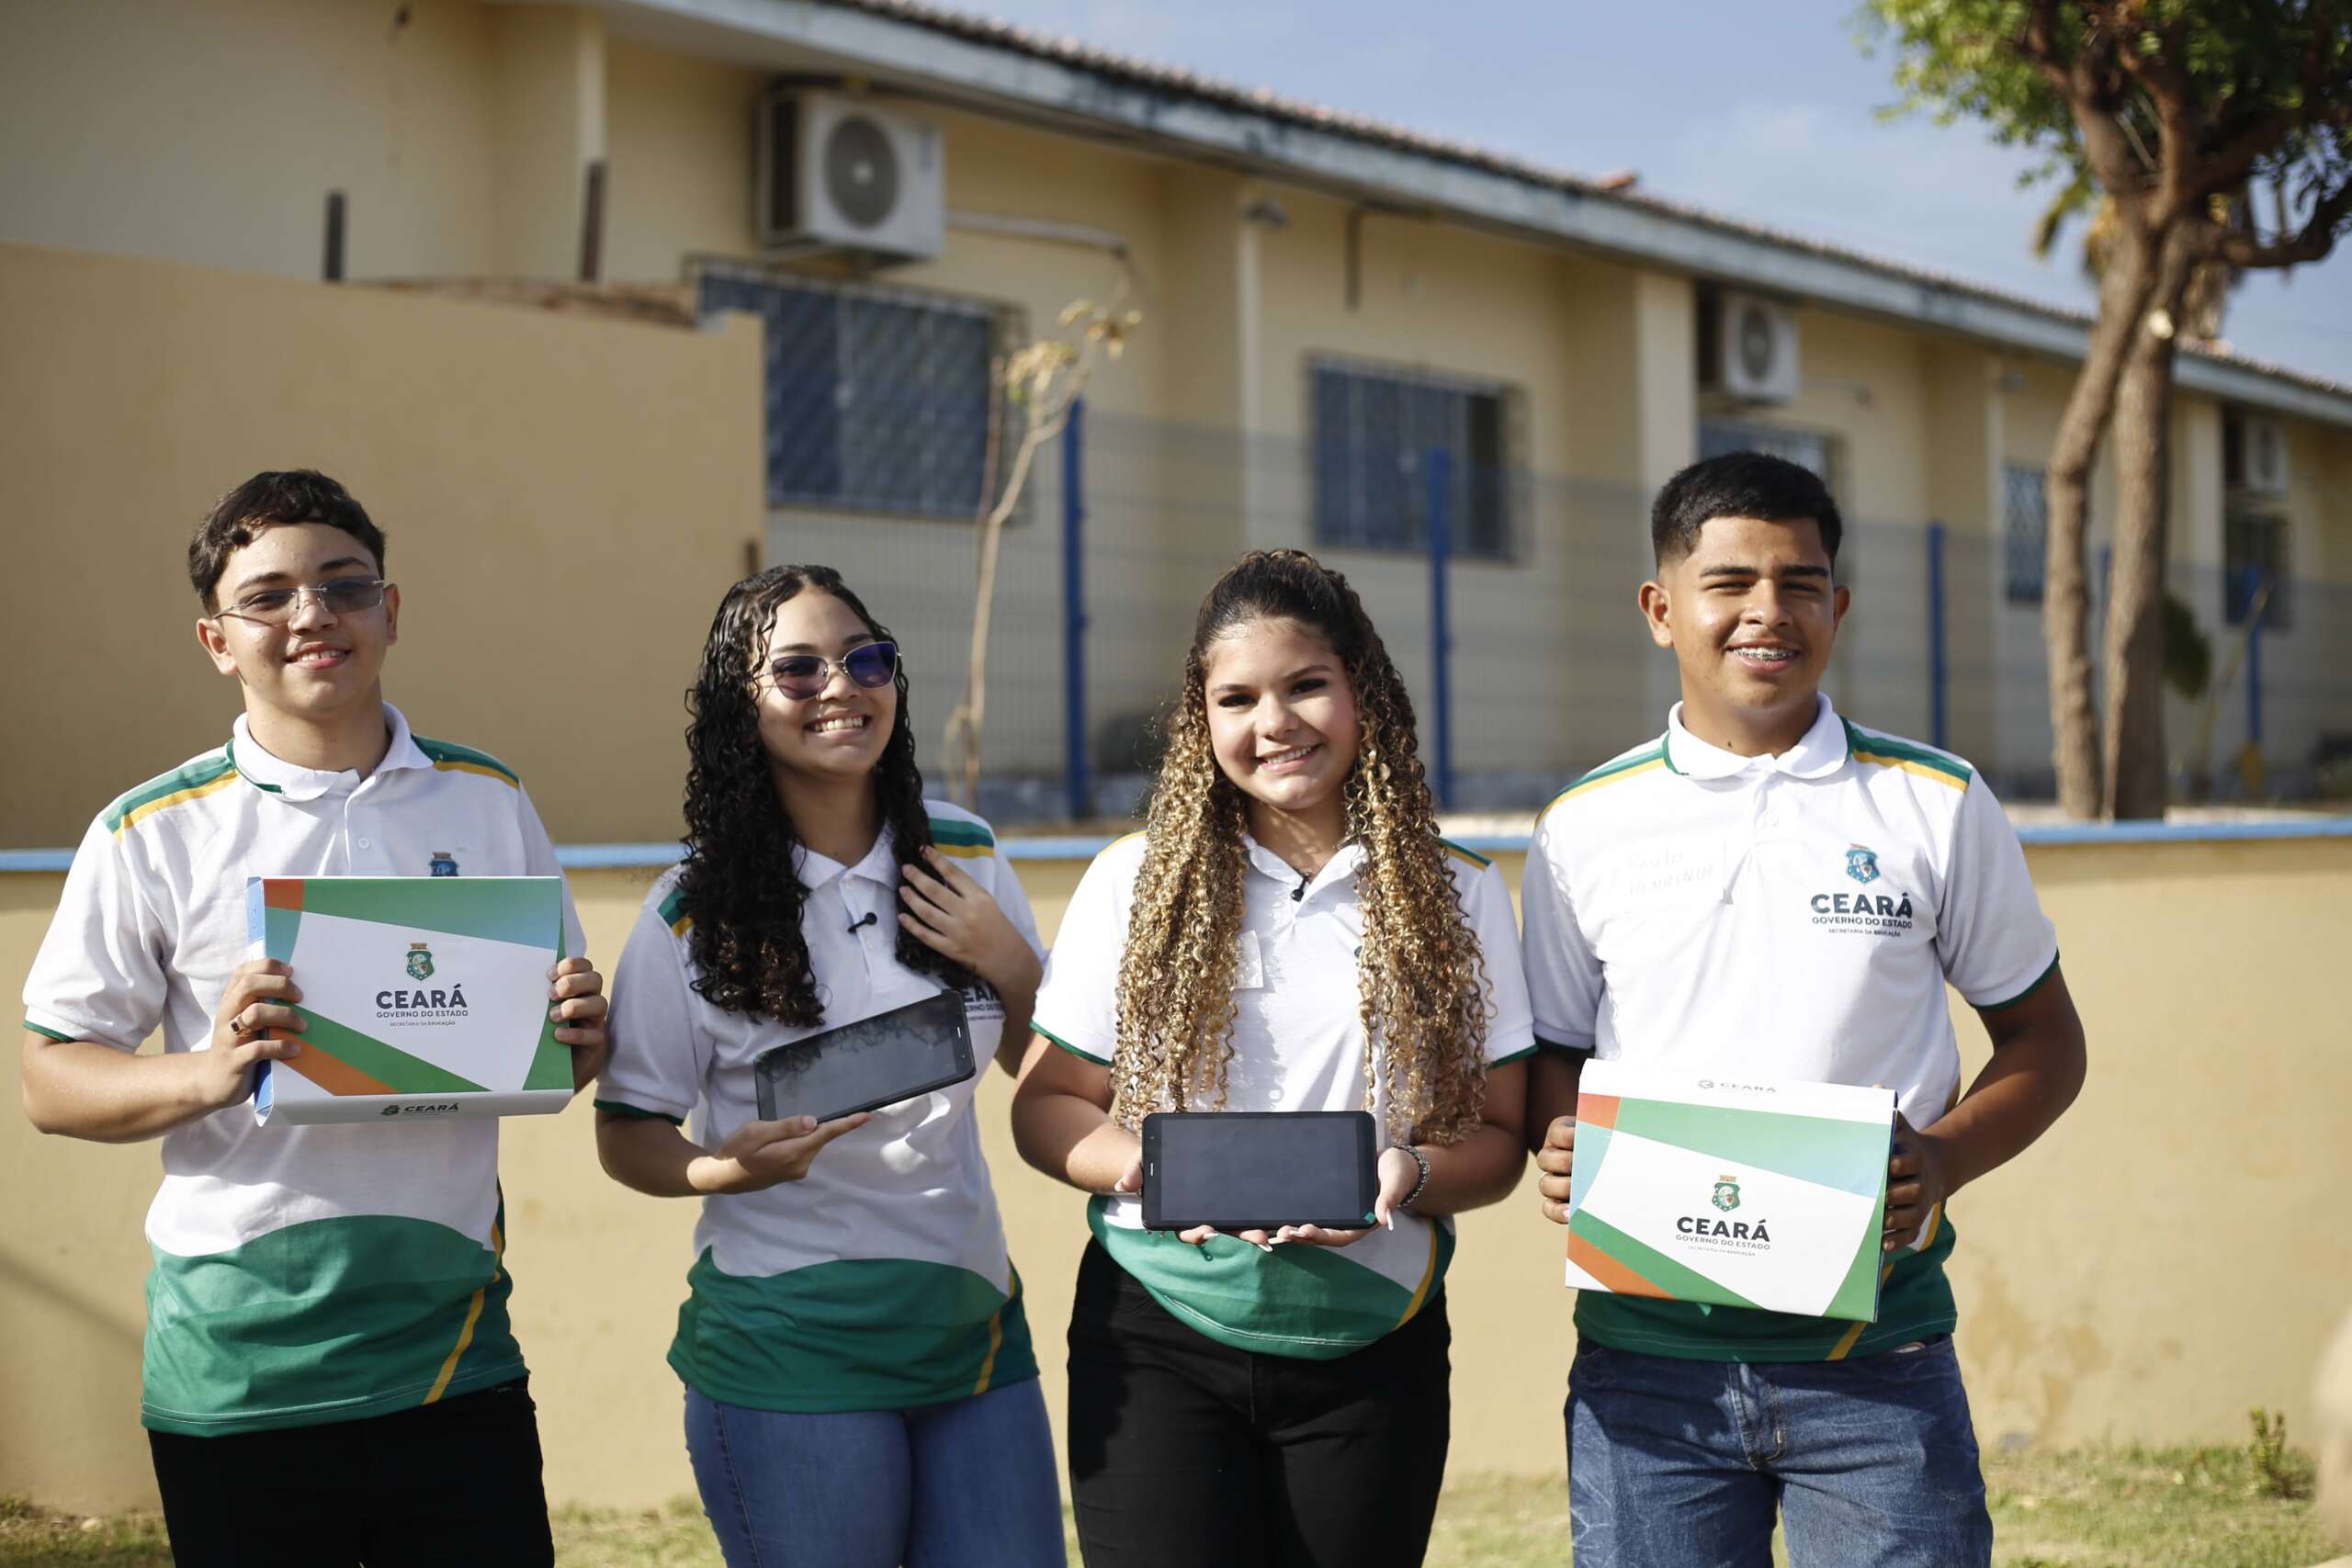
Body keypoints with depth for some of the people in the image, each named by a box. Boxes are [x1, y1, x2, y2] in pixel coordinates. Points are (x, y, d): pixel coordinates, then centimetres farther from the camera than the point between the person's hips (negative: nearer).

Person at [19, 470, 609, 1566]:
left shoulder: (487, 804, 9)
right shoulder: (152, 835, 0)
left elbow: (558, 1050, 16)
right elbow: (51, 1081, 1)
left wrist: (575, 1040, -7)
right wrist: (207, 1072, -17)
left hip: (456, 1357, 2)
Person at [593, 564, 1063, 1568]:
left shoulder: (965, 855, 5)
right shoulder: (694, 914, -6)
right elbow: (626, 1136, -1)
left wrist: (1010, 966, -4)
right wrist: (726, 1169, -22)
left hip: (973, 1326, 4)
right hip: (789, 1355, -4)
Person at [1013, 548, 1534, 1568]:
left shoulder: (1458, 898, 3)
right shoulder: (1134, 883, 2)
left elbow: (1497, 1140, 4)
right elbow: (1046, 1107, 4)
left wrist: (1408, 1173, -18)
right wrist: (1150, 1168, -16)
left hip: (1372, 1354, 1)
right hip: (1159, 1341, -1)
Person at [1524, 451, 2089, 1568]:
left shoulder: (1936, 805, 4)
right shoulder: (1584, 827, 6)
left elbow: (2043, 1039, 9)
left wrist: (1942, 1161, -10)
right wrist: (1560, 1144, -9)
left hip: (1874, 1356, -1)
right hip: (1645, 1364, 1)